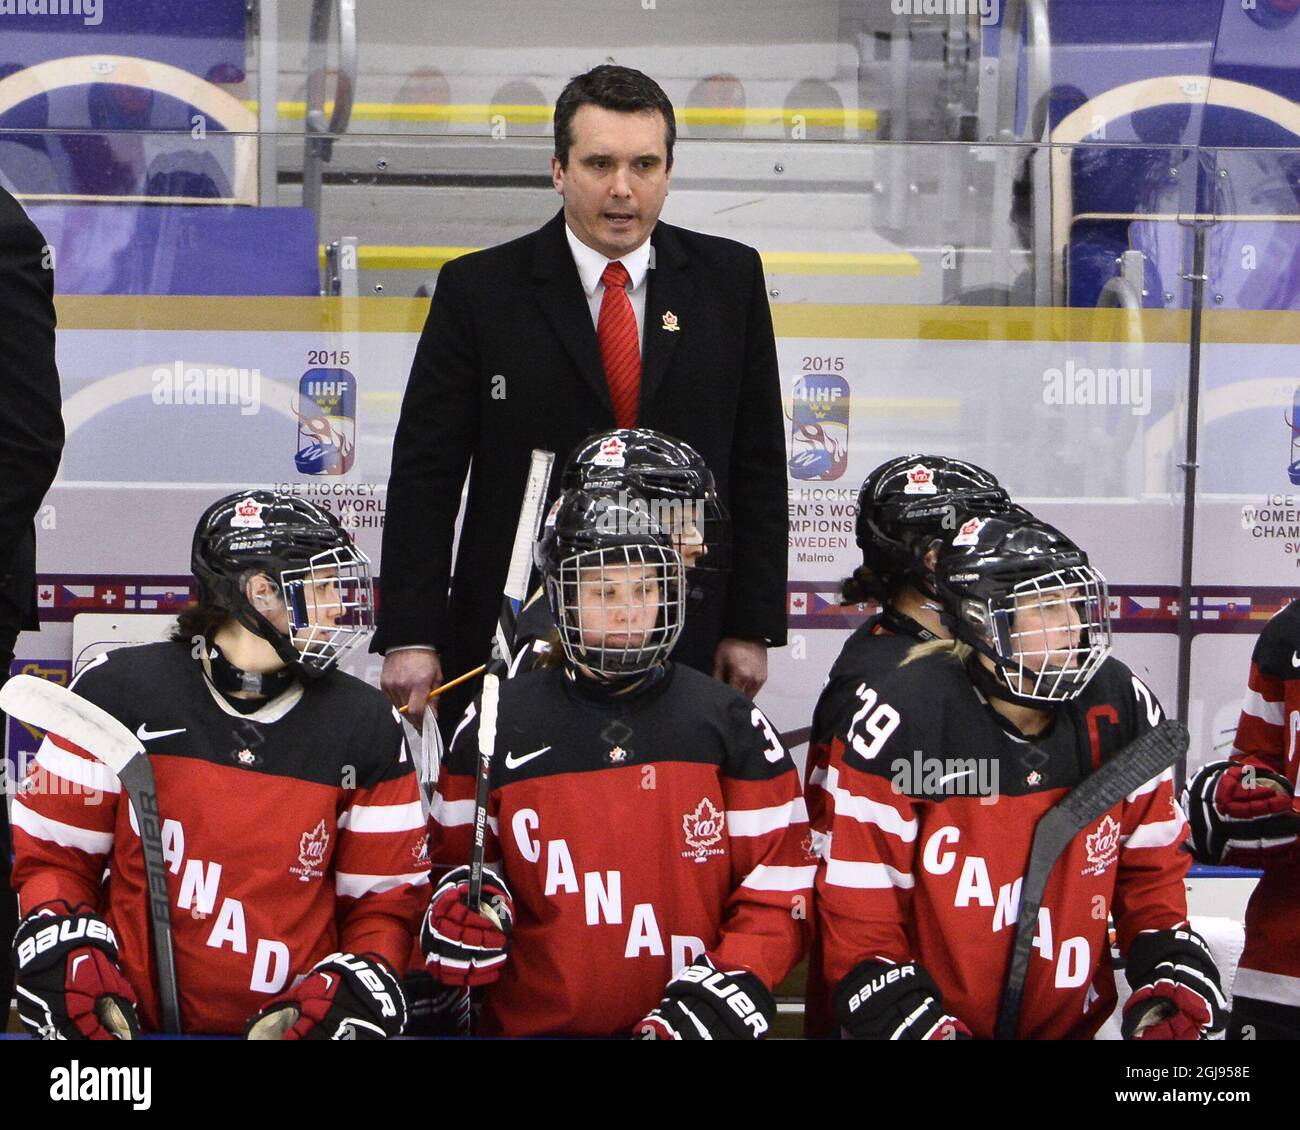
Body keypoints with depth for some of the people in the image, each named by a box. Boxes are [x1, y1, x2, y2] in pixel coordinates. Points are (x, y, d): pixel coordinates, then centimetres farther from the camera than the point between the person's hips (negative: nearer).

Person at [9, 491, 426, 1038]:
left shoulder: (368, 727, 3)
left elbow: (387, 895, 8)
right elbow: (51, 851, 7)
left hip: (296, 1023, 1)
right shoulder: (118, 692, 0)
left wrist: (355, 983, -9)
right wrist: (65, 950, -8)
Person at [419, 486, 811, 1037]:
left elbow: (777, 887, 4)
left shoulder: (728, 722, 5)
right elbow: (460, 858, 18)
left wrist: (723, 991, -8)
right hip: (532, 1022, 2)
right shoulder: (498, 724, 6)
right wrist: (462, 905, -2)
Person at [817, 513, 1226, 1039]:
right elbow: (857, 908, -12)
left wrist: (1171, 976, -4)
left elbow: (1150, 868, 9)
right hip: (937, 1018, -4)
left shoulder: (1121, 707, -2)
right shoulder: (901, 720, -15)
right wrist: (914, 1021, -19)